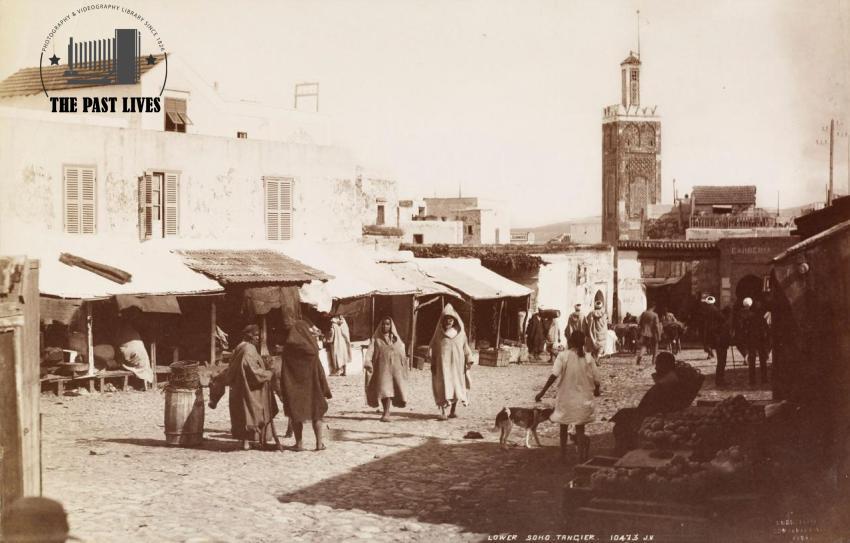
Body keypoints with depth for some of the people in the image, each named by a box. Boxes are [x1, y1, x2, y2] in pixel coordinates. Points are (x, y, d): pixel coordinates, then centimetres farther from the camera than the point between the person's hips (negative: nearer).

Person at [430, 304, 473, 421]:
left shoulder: (460, 332, 7)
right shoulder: (439, 332, 3)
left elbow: (465, 346, 9)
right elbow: (433, 348, 4)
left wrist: (469, 360, 1)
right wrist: (433, 364, -1)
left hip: (457, 362, 2)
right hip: (443, 362, -2)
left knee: (456, 385, 7)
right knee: (443, 386, -10)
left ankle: (454, 410, 18)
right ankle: (442, 412, -14)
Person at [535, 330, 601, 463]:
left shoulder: (563, 356, -11)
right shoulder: (588, 358, -5)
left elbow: (554, 376, -19)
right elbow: (596, 379, -2)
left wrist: (542, 392, -16)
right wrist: (596, 390, 20)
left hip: (566, 397, -1)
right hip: (583, 399, 1)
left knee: (564, 426, 18)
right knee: (580, 427, 10)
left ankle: (563, 454, 28)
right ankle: (582, 456, -2)